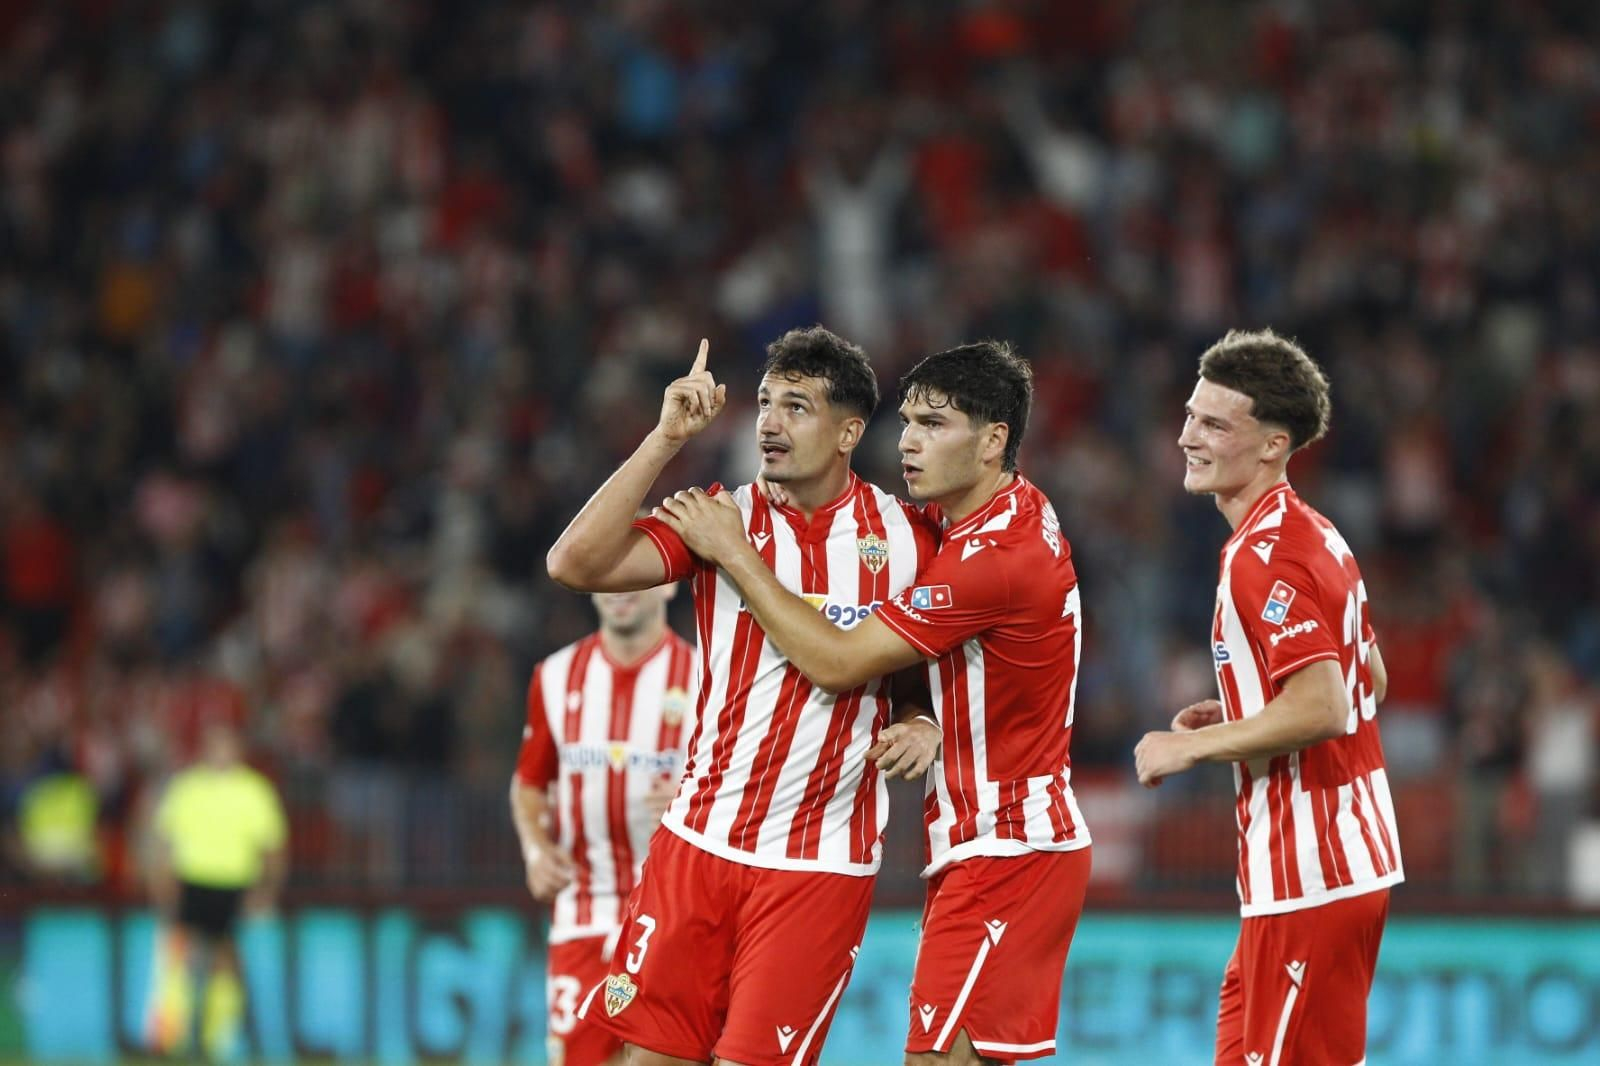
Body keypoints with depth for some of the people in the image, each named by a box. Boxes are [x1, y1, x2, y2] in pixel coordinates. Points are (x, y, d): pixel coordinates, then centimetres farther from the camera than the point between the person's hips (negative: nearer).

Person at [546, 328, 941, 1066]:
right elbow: (575, 563, -13)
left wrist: (929, 728, -9)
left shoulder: (907, 536, -1)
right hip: (698, 841, 2)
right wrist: (666, 439, -16)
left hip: (820, 864, -2)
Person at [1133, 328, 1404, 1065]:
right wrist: (1233, 718, 15)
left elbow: (1321, 709, -27)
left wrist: (1194, 746, -17)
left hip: (1309, 873, -10)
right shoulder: (1314, 536, 13)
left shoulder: (1266, 556, -19)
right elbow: (1371, 680, 22)